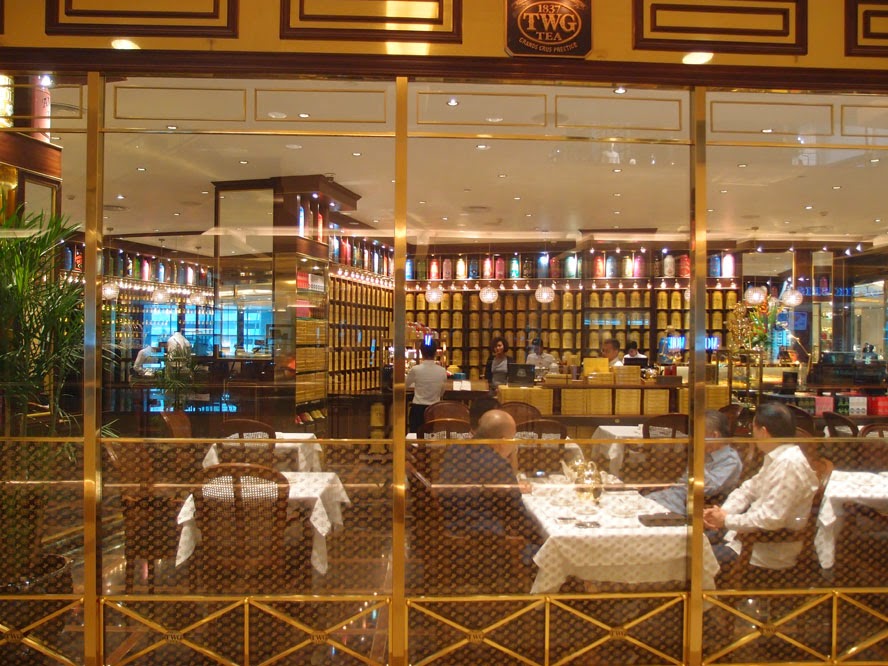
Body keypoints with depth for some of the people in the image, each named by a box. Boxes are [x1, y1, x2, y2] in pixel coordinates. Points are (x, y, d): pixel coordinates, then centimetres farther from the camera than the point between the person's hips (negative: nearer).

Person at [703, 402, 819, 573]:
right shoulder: (776, 457, 9)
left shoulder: (790, 464, -23)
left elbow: (771, 518, -28)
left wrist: (727, 520, -16)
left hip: (770, 551, -10)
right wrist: (722, 511, -4)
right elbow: (749, 489, 13)